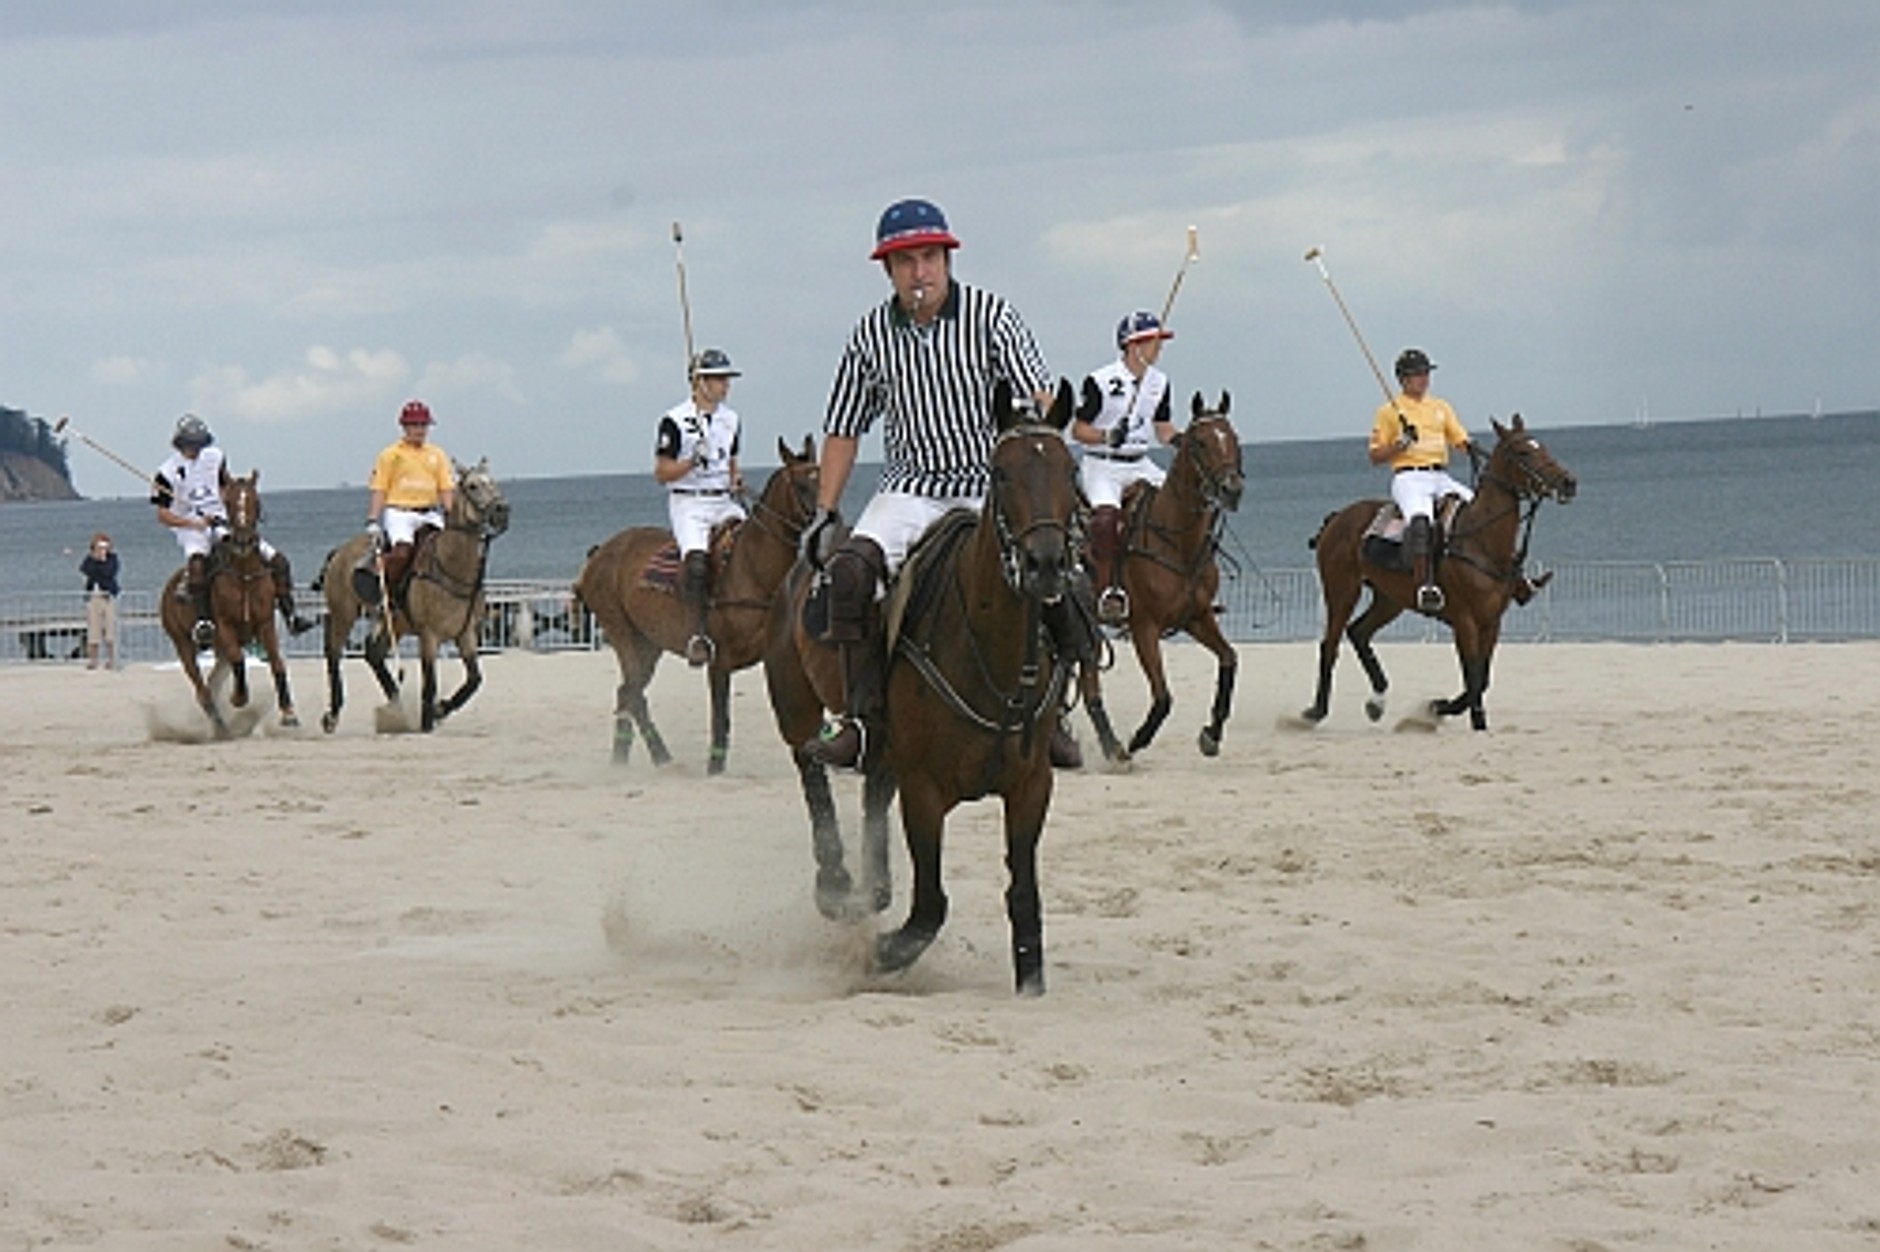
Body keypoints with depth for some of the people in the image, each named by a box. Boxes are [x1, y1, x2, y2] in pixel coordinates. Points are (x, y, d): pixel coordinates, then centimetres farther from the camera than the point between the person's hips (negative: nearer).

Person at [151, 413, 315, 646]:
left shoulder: (214, 458, 7)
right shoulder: (168, 473, -7)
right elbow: (162, 514, -8)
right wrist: (195, 523, -20)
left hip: (222, 524, 5)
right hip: (191, 530, -5)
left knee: (277, 560, -6)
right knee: (196, 561, -42)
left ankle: (289, 614, -1)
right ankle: (202, 620, -45)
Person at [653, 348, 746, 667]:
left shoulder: (730, 419, 15)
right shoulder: (675, 421, -4)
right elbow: (662, 473, -3)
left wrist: (736, 481, 3)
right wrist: (692, 461, -19)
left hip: (724, 502, 6)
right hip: (689, 503, -6)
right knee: (697, 558, -28)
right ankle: (698, 633, -32)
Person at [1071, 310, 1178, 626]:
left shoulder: (1159, 382, 9)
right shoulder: (1100, 381, -10)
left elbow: (1163, 430, 14)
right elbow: (1078, 430, -6)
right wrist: (1107, 437, -24)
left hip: (1140, 466, 6)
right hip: (1102, 465, -6)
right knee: (1106, 516, -31)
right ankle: (1107, 591, -23)